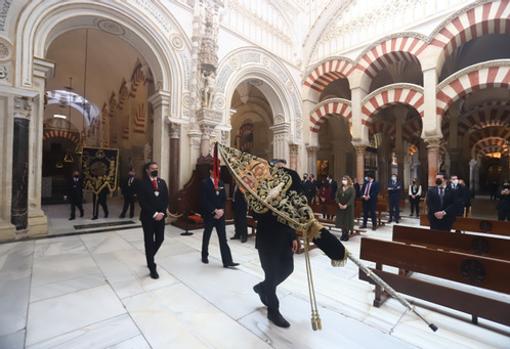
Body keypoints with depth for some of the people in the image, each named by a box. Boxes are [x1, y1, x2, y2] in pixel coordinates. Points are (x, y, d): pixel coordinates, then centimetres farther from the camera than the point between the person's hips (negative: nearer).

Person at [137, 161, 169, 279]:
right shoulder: (141, 184, -7)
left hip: (161, 216, 4)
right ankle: (152, 268, 19)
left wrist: (162, 213, -8)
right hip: (148, 217, -4)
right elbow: (142, 202, -14)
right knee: (149, 242, 5)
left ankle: (150, 258, 39)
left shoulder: (162, 182, 7)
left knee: (160, 239, 9)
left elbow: (166, 199, 5)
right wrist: (154, 214, -17)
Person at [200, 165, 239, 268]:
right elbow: (204, 200, -14)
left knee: (223, 238, 3)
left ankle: (227, 261, 5)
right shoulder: (205, 183, -8)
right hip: (209, 214, -4)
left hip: (220, 214, 4)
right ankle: (204, 256, 34)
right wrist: (215, 211, -16)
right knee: (207, 236, 14)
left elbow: (224, 198, 8)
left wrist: (221, 210, -7)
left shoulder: (221, 183, 8)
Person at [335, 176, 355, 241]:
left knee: (347, 221, 0)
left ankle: (347, 235, 11)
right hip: (340, 207, 5)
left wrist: (346, 205, -21)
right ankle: (343, 234, 19)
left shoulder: (351, 189, -6)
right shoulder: (340, 188, 9)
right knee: (341, 221, 7)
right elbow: (336, 196, 3)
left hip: (348, 207, -5)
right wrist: (339, 203, -12)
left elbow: (352, 198, -14)